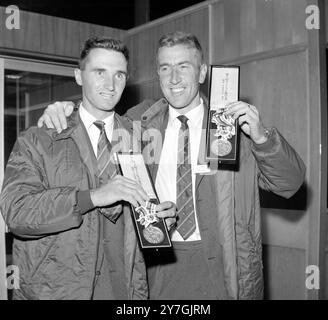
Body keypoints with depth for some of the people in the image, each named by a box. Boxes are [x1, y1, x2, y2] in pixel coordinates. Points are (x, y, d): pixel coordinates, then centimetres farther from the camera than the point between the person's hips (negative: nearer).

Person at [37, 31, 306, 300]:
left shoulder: (232, 120, -4)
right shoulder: (140, 119, 1)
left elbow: (290, 185, -5)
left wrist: (261, 136, -22)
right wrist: (64, 111, -4)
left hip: (220, 266, -1)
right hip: (158, 262, 2)